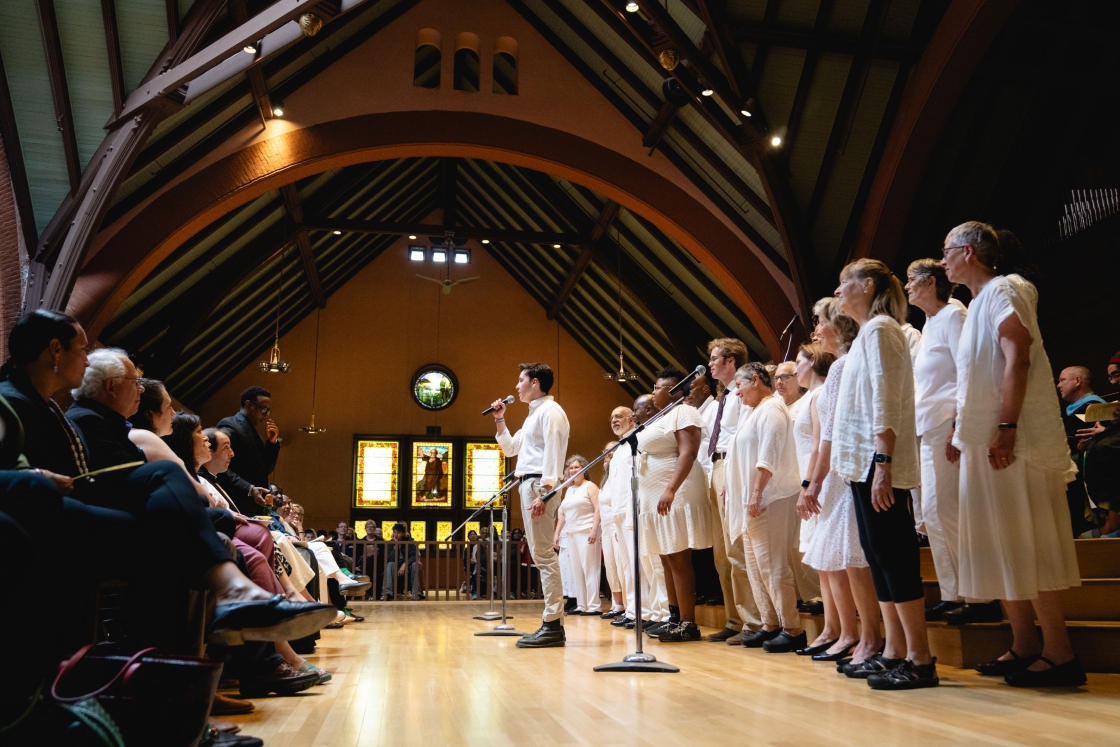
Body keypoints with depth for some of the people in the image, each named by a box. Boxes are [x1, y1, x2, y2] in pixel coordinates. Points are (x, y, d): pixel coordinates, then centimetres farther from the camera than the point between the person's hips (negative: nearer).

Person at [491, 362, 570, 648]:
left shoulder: (550, 410, -7)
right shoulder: (534, 414, 23)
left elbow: (552, 452, -18)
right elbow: (510, 448, 30)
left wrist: (544, 491, -26)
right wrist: (499, 420, 20)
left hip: (539, 485, -10)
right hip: (529, 485, 10)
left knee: (544, 555, -12)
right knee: (542, 555, 9)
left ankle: (553, 625, -11)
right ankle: (553, 622, 12)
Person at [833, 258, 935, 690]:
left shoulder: (880, 329, -7)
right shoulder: (867, 332, 21)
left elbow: (886, 402, -17)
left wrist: (883, 463, -23)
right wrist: (873, 464, 17)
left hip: (878, 462, -10)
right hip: (864, 462, 10)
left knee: (891, 553, -8)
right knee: (879, 552, 10)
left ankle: (920, 660, -3)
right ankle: (894, 651, 15)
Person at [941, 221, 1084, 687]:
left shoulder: (1002, 291, -6)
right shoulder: (979, 303, 21)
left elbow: (1017, 360, -18)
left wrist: (1006, 428, -25)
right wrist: (963, 432, 20)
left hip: (1012, 440, -9)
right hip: (985, 440, 10)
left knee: (1024, 544, -8)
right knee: (1002, 547, 10)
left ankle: (1059, 653, -2)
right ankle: (1024, 646, 17)